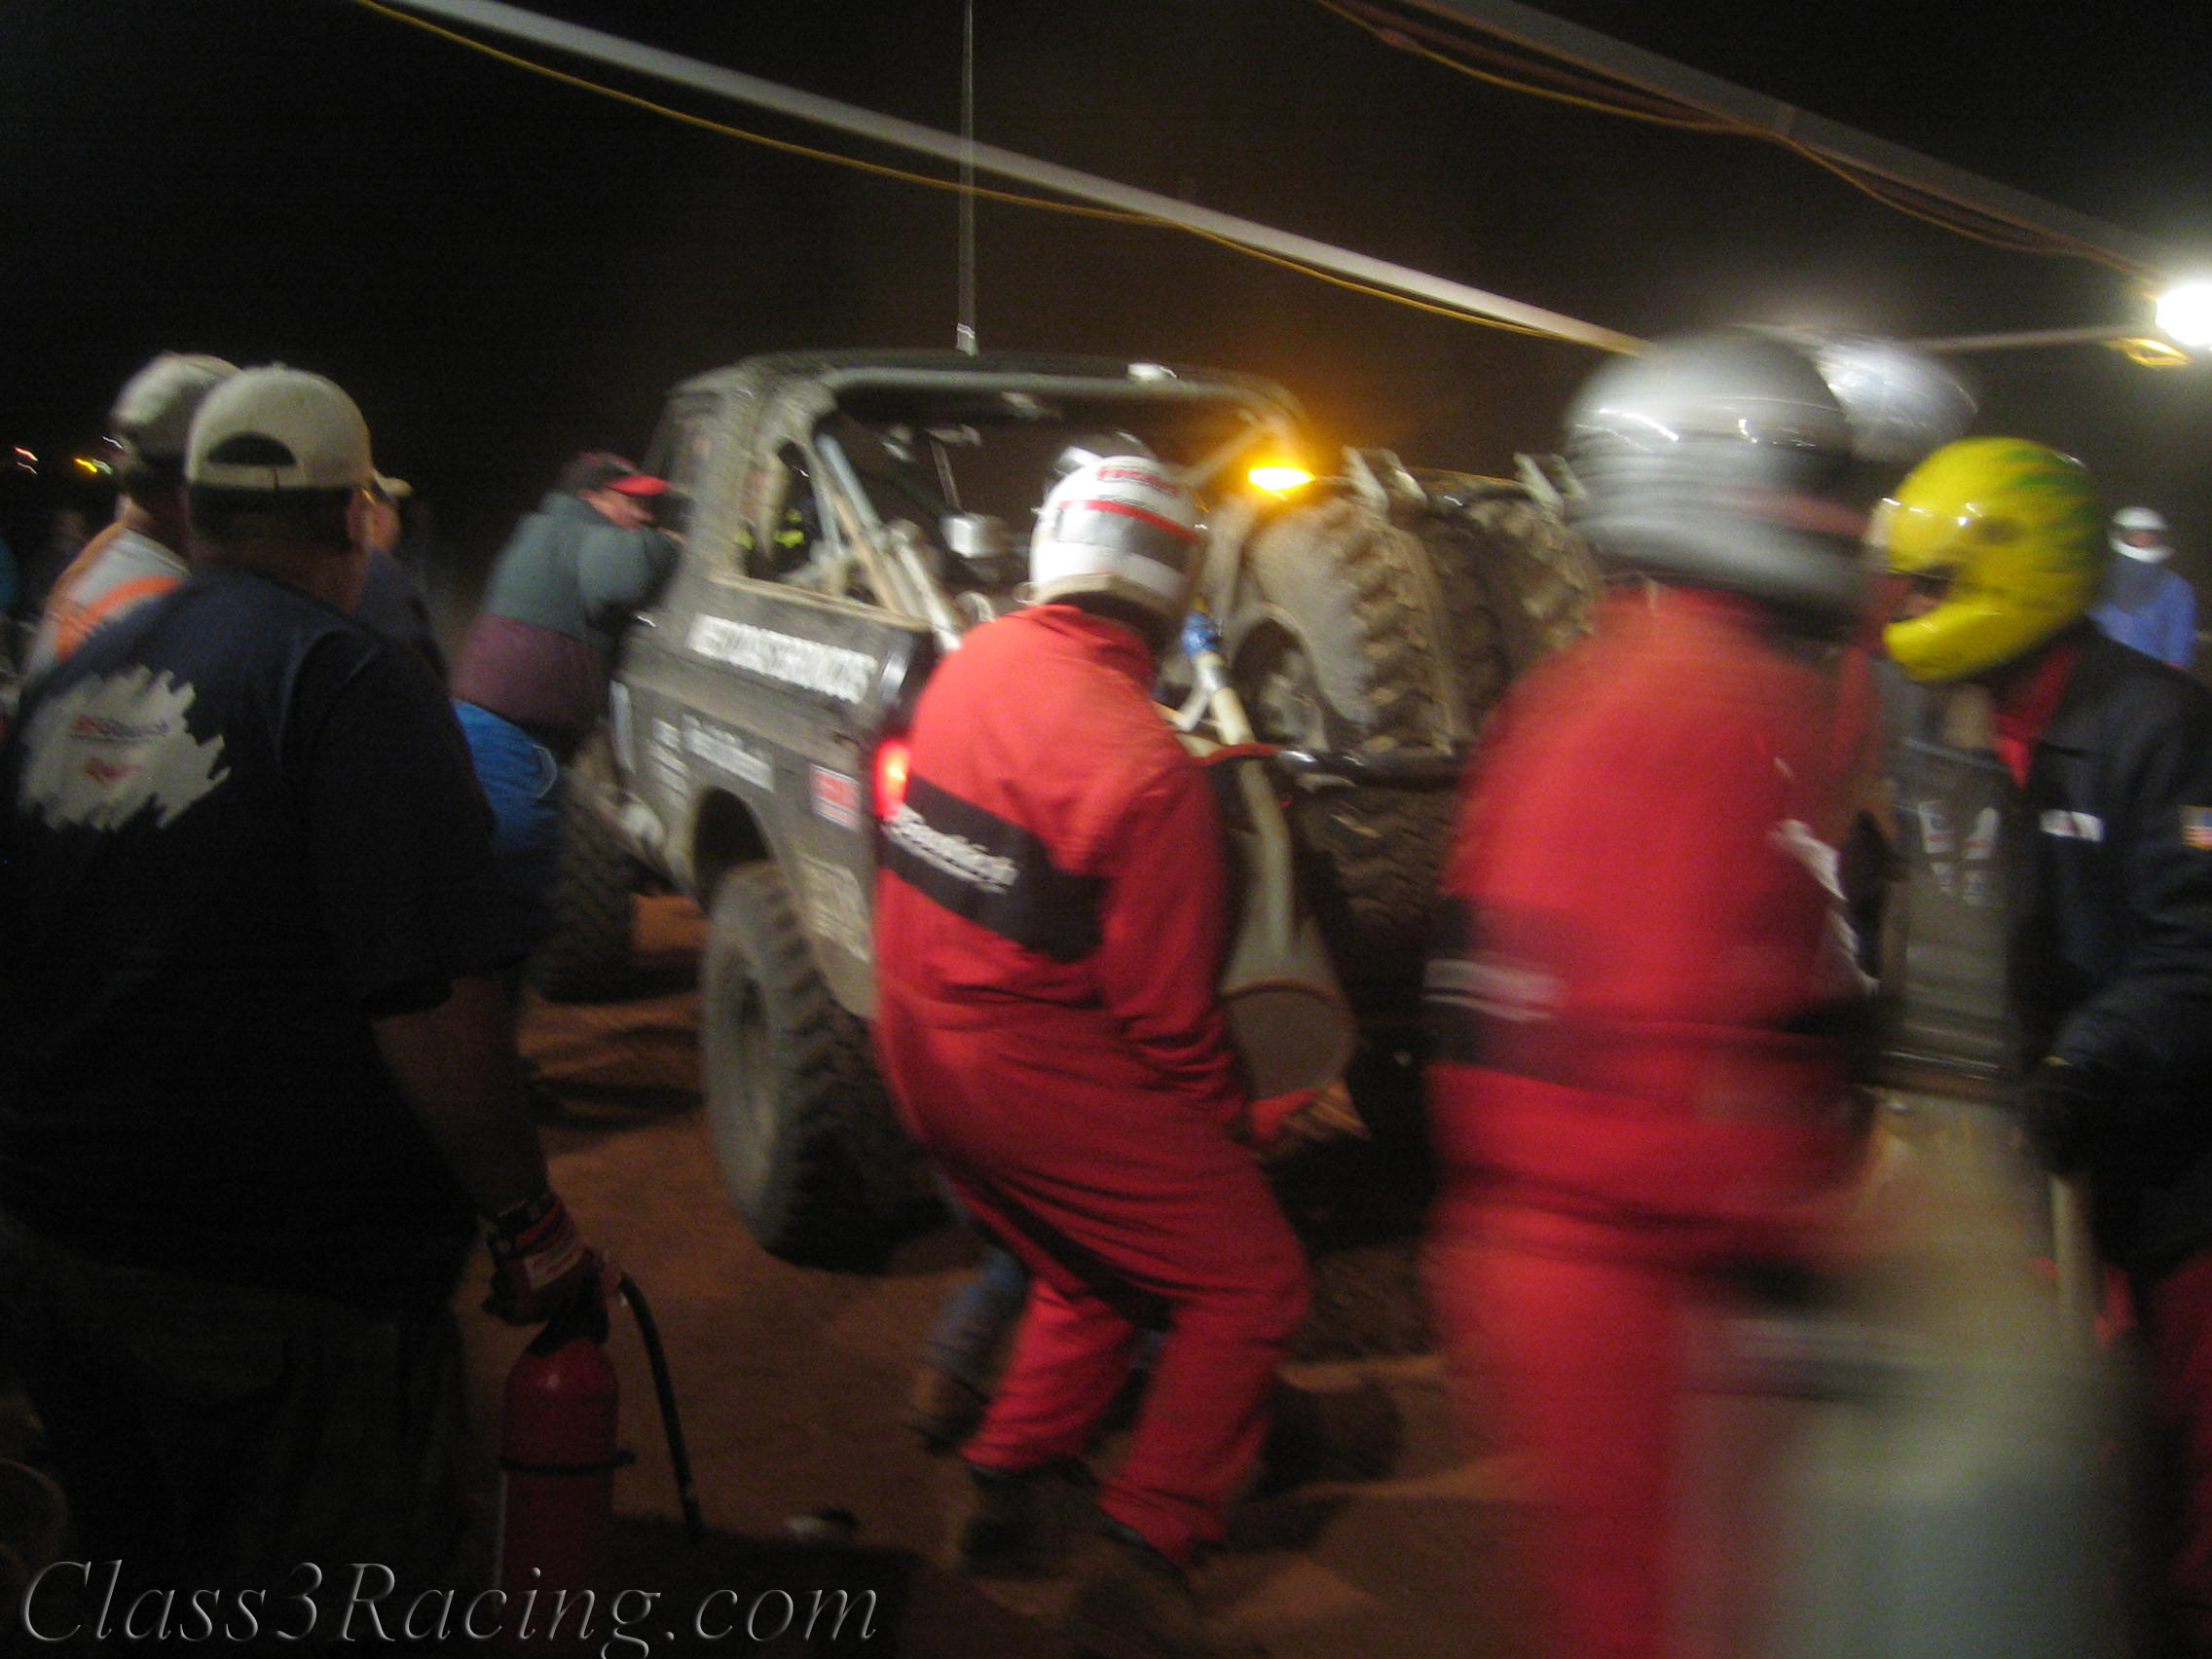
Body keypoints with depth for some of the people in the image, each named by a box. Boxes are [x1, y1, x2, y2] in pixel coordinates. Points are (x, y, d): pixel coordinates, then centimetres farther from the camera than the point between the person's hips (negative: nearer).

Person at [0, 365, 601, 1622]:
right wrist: (530, 1223, -14)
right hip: (281, 1285, -7)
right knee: (301, 1606, 6)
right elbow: (434, 1002, -23)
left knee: (143, 1580, 24)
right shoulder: (352, 688, -16)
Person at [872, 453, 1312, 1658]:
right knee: (1250, 1285, 4)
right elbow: (1163, 1008, -17)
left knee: (1089, 1277, 27)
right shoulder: (1145, 768, -23)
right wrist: (1239, 1118, -1)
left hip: (921, 1047, 8)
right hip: (1039, 1071, -8)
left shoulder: (973, 663, 1)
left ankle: (1009, 1492, 32)